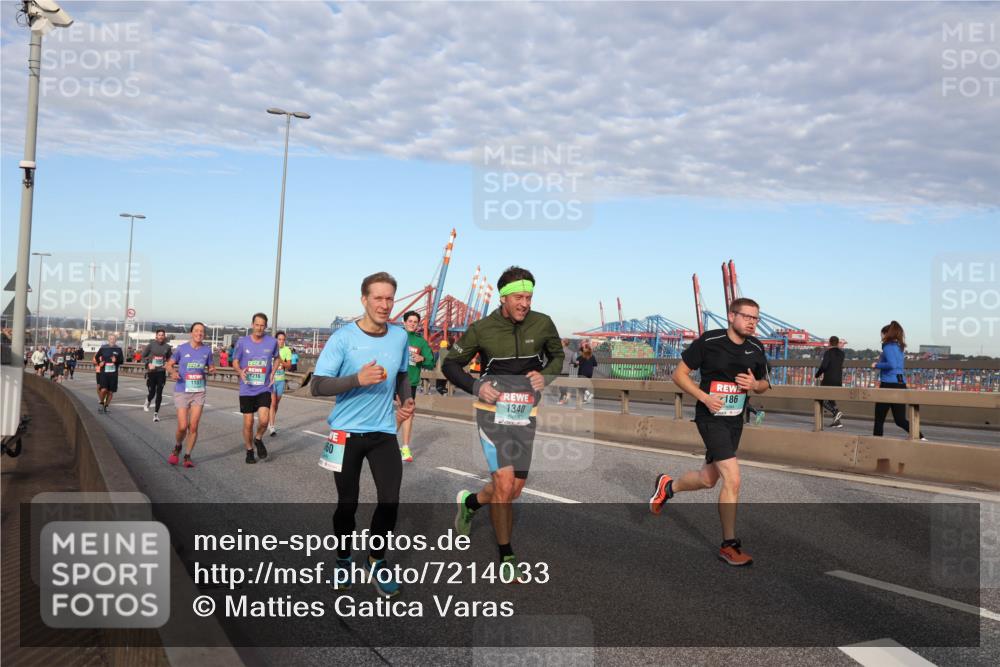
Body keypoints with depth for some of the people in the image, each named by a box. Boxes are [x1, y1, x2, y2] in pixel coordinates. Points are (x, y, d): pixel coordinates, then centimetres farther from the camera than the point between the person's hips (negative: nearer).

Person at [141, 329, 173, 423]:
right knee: (151, 393, 0)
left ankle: (156, 413, 10)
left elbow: (170, 358, 16)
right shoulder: (150, 345, -4)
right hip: (151, 372, -1)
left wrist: (167, 364, -3)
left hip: (161, 372, 1)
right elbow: (142, 356, 3)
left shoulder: (167, 347, 2)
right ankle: (147, 403, 37)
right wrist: (148, 364, -11)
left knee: (159, 394, 0)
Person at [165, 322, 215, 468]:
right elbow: (169, 365, 5)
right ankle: (177, 448, 25)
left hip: (199, 392, 2)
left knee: (193, 427, 0)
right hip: (182, 392, -2)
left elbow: (211, 367, 16)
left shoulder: (207, 350, 4)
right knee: (182, 427, -6)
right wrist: (172, 371, -16)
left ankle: (187, 456, 16)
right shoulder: (182, 348, -2)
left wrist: (210, 371, -7)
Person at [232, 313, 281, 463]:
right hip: (246, 389, 0)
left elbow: (276, 358, 17)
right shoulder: (242, 342, -4)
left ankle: (258, 439, 16)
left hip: (264, 388, 0)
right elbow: (235, 361, 6)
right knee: (248, 423, 5)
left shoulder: (272, 342, -2)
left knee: (264, 420, -16)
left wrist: (273, 373, 0)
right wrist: (240, 371, -15)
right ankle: (249, 450, 26)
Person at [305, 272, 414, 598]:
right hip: (347, 431, -3)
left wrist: (406, 401, 2)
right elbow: (316, 386, -17)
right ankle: (343, 559, 33)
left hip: (384, 431, 3)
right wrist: (358, 379, -29)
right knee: (347, 502, 8)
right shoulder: (343, 338, -12)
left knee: (390, 500, -4)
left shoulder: (400, 336, 2)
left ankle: (377, 560, 20)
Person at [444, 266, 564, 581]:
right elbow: (450, 364, 2)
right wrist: (476, 386, -14)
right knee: (504, 484, -12)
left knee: (514, 490, 10)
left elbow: (559, 356, 13)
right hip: (493, 412, -3)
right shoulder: (481, 329, -8)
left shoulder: (542, 324, -4)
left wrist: (546, 375, -8)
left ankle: (470, 501, 40)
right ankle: (506, 556, 7)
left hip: (525, 415, 4)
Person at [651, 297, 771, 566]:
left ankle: (667, 486, 45)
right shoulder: (709, 341, -13)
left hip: (735, 421, 7)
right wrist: (705, 397, -20)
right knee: (733, 479, -15)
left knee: (708, 479, 15)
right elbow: (679, 374, -8)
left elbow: (764, 384, 17)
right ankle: (729, 545, 1)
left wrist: (754, 384, -8)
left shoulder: (756, 348, 4)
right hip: (711, 417, -7)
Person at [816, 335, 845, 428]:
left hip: (828, 381, -6)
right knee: (832, 400, 15)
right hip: (838, 381, 6)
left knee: (822, 401, 2)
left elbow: (824, 365, -22)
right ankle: (837, 422, 7)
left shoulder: (828, 352, -11)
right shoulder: (841, 353, 9)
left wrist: (817, 374, -6)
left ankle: (836, 412, -20)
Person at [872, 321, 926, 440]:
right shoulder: (899, 347, 16)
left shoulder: (888, 346, -9)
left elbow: (892, 364, -22)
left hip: (889, 385, -8)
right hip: (901, 383, 8)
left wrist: (877, 365, -9)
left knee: (879, 418, 5)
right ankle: (920, 437, -7)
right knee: (900, 419, 8)